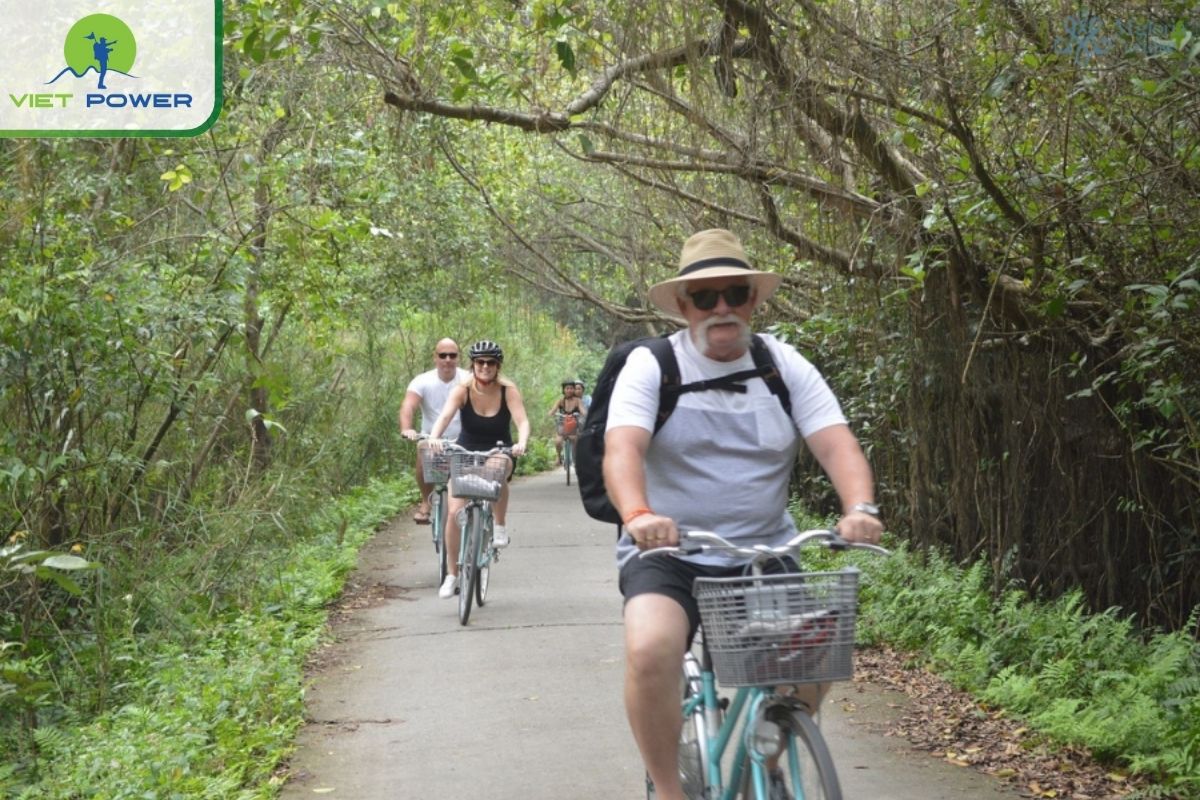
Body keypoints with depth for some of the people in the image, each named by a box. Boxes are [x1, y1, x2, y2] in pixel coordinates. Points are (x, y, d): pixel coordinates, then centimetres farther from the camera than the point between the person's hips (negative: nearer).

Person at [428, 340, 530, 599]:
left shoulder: (508, 390, -16)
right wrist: (433, 438, -50)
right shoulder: (462, 390, -15)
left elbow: (522, 420, -27)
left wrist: (521, 443, -48)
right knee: (454, 512, -11)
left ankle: (500, 527, -17)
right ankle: (452, 575, 5)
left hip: (500, 452, -1)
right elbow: (445, 416, -30)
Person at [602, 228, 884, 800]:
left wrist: (859, 508, -29)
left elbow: (836, 442, -8)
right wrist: (637, 514, -41)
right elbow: (622, 448, -20)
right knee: (650, 649, -30)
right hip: (668, 555, -3)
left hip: (766, 553, 3)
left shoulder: (783, 365, 4)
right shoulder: (652, 366, -3)